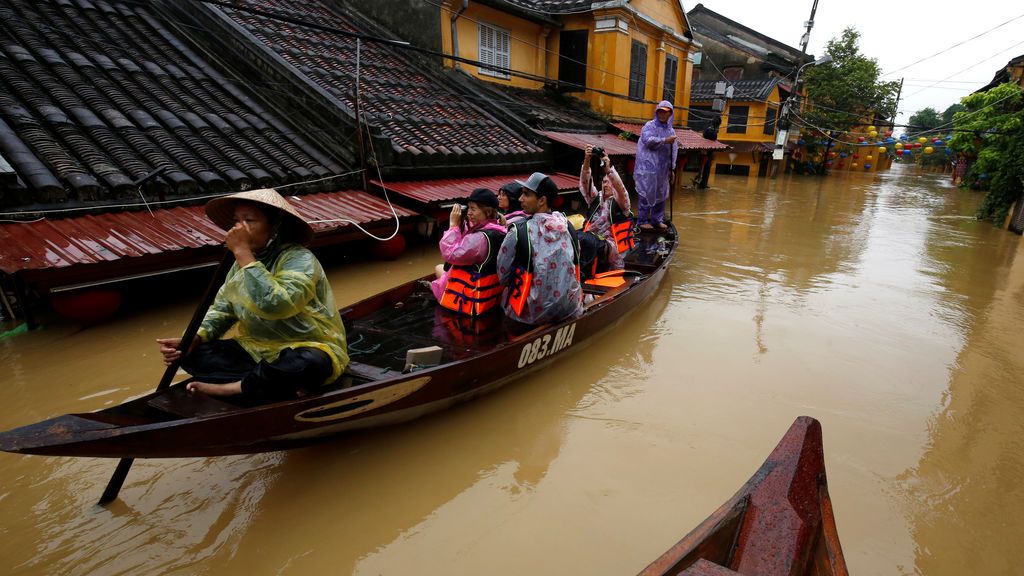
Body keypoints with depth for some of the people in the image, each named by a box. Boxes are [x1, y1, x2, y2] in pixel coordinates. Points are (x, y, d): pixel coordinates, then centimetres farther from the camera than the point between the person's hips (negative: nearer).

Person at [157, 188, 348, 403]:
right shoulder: (243, 262, 5)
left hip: (306, 349, -7)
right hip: (257, 350, 7)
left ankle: (229, 388, -16)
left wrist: (243, 252, -27)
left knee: (309, 364, -39)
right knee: (192, 354, -9)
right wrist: (193, 338, -9)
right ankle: (283, 384, -20)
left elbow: (273, 305, -34)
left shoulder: (299, 259, -18)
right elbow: (222, 309, 10)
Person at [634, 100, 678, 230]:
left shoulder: (671, 130, 15)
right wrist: (665, 141, -20)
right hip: (648, 167, -6)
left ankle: (657, 219, 22)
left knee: (661, 194, 11)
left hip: (663, 169, 6)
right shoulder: (650, 126, -3)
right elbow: (647, 139, -22)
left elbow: (673, 151, 18)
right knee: (647, 193, -5)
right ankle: (642, 220, 3)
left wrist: (671, 169, 15)